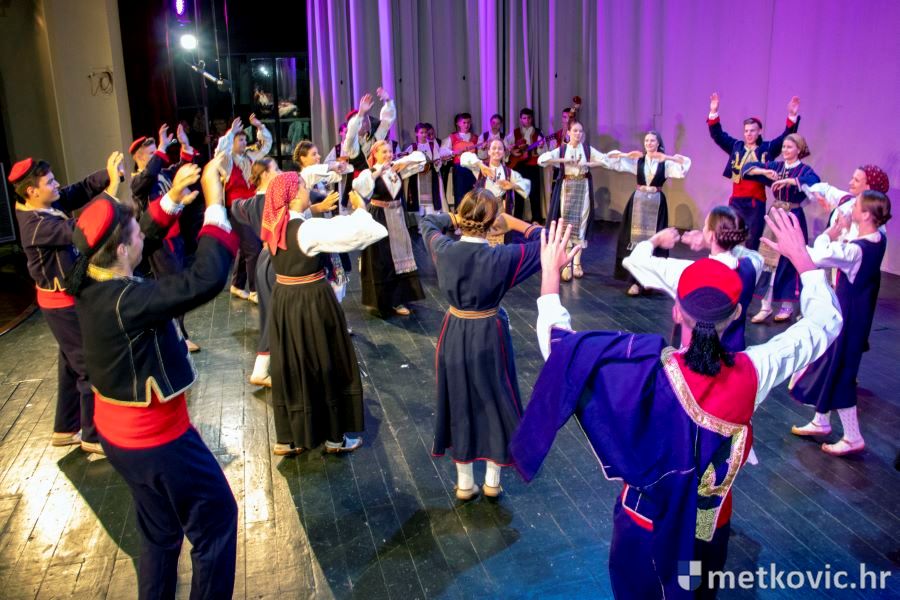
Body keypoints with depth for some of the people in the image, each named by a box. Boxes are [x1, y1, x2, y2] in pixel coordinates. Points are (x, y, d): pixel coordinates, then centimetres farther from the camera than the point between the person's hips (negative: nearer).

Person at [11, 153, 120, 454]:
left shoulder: (49, 205, -2)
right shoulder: (38, 226, -28)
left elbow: (81, 189, -1)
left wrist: (108, 175, -21)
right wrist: (113, 187, -37)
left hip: (68, 298, 10)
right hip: (64, 303, -9)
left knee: (72, 362, 20)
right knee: (92, 367, 1)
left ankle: (66, 429, 34)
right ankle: (94, 436, 14)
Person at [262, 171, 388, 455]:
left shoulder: (275, 226, 1)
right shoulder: (309, 229, -22)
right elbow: (354, 233, -23)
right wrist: (360, 208, -6)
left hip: (283, 300, 7)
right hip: (312, 302, -7)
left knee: (291, 366, 15)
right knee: (326, 366, 8)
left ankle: (288, 437, 24)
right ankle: (336, 436, 21)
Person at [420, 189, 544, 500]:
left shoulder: (444, 249, -13)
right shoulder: (502, 258, -23)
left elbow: (427, 221, 9)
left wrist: (457, 219, 8)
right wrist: (512, 221, -7)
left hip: (455, 337, 3)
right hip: (489, 338, -3)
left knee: (459, 404, 17)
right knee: (495, 403, 16)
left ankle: (464, 483, 29)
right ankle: (492, 480, 28)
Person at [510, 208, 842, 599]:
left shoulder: (649, 371, -33)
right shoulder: (751, 374, -23)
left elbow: (557, 345, -27)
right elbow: (826, 321, -7)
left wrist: (551, 273, -17)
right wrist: (801, 256, 1)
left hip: (647, 525, -2)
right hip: (711, 526, 2)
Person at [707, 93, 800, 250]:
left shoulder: (767, 148, 4)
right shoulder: (736, 146, 8)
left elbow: (786, 137, -2)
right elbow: (717, 135, 6)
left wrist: (792, 116, -15)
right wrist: (714, 112, -5)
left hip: (756, 202, -1)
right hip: (736, 201, 1)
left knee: (752, 242, 6)